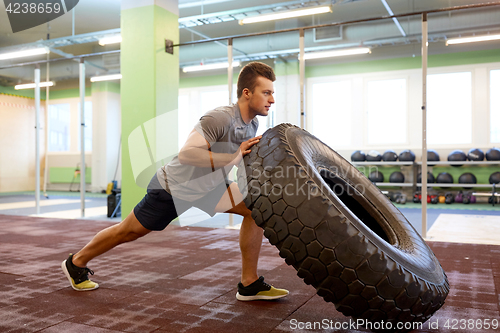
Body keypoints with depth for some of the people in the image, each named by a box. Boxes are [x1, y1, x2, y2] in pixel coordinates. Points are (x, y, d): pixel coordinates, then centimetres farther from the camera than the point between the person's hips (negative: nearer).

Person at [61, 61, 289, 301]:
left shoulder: (252, 124, -2)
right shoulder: (220, 118, -30)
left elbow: (242, 159, 12)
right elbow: (186, 154, -40)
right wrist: (233, 157, -39)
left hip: (207, 186, 7)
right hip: (174, 187, -7)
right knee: (129, 231, 9)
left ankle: (249, 284, 0)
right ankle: (76, 263, 36)